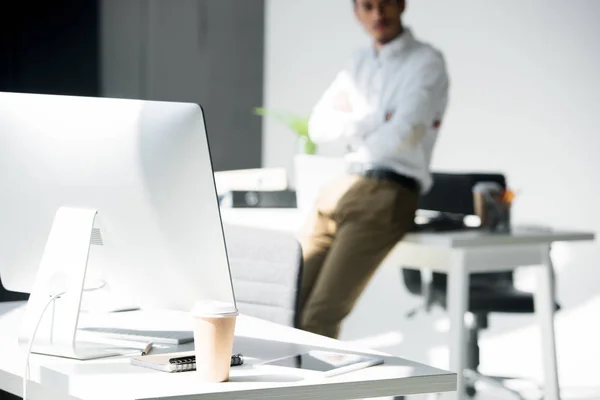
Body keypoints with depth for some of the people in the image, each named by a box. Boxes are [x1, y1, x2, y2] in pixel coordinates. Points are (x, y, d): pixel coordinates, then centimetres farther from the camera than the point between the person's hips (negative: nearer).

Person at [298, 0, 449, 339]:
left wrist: (358, 144, 3)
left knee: (320, 315, -17)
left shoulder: (427, 63, -2)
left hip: (388, 196, -7)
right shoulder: (361, 63, 20)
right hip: (339, 193, 7)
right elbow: (319, 124, 11)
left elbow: (404, 133, -15)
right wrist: (374, 122, -5)